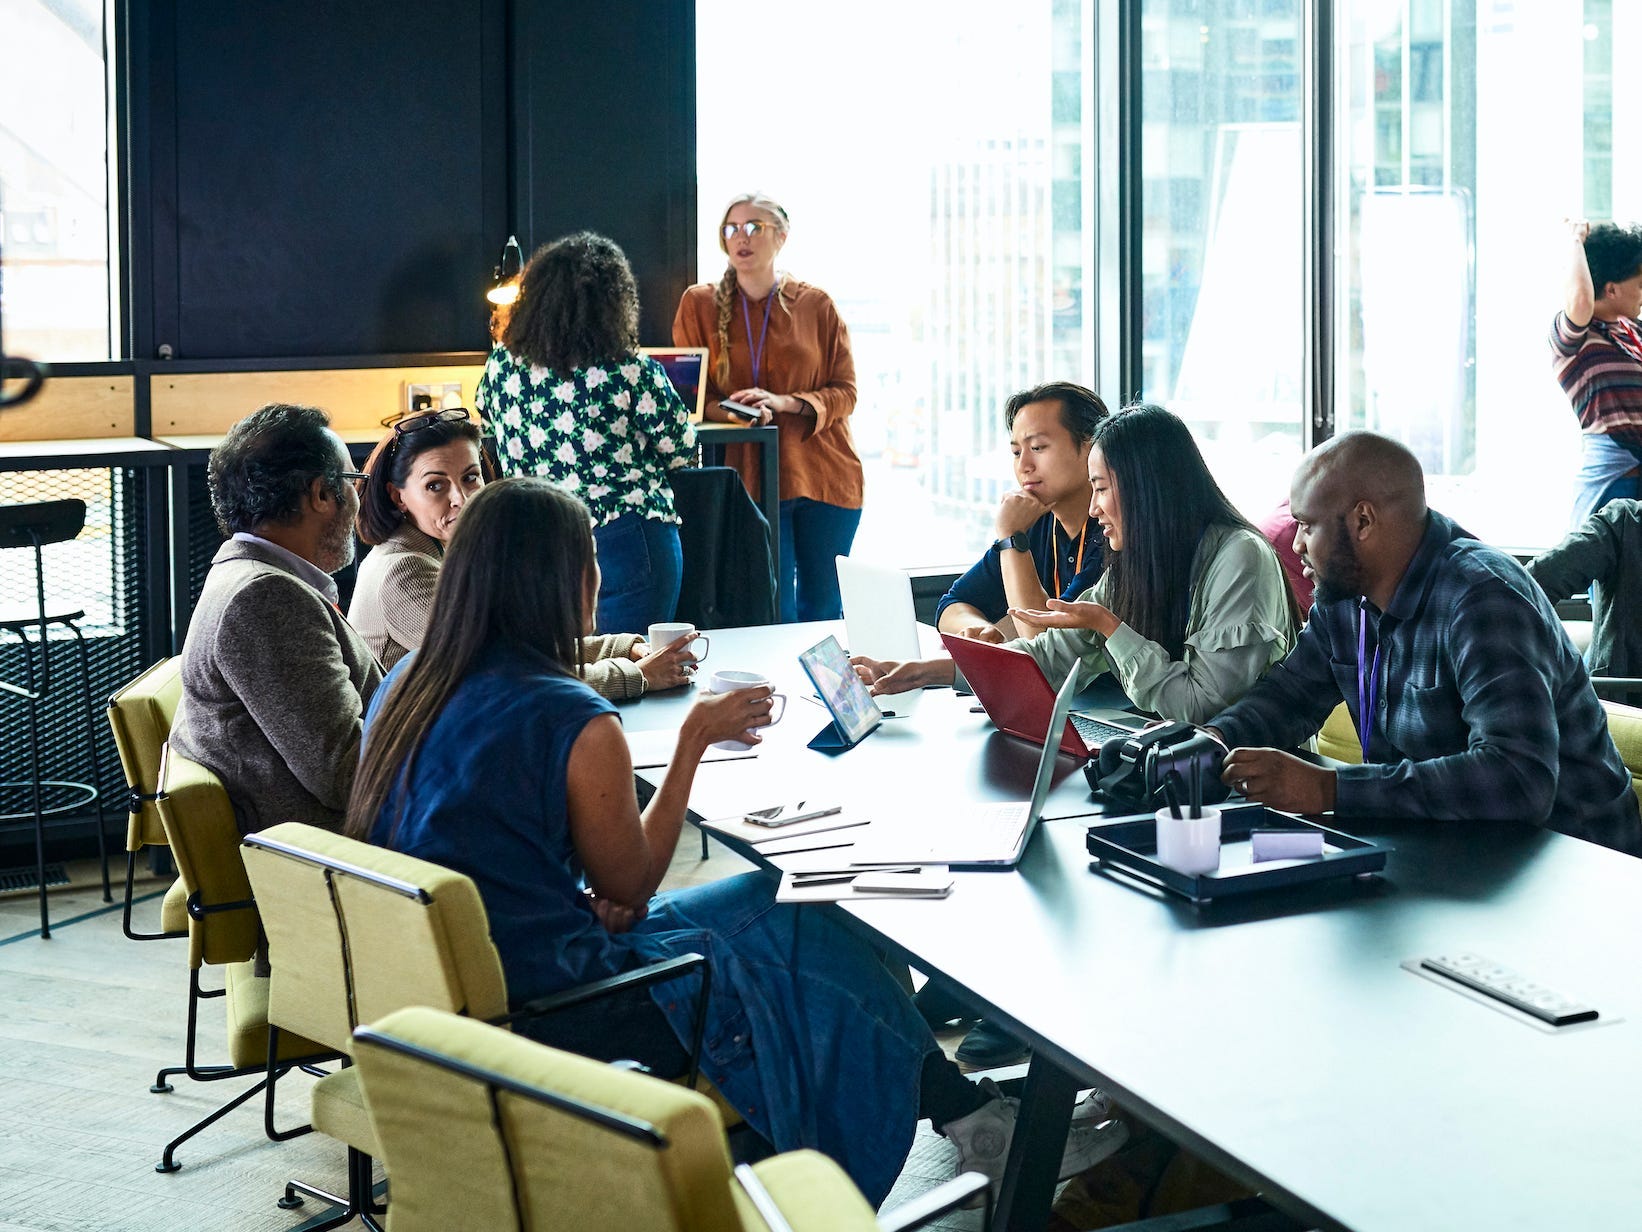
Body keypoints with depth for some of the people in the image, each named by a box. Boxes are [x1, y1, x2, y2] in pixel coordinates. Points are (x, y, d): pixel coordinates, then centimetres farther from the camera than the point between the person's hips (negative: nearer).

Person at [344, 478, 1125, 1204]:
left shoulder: (409, 685, 3)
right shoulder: (572, 721, -21)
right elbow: (629, 886, -7)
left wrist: (587, 899, 5)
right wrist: (695, 740, -1)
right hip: (542, 1011, -9)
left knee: (765, 902, 18)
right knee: (816, 947, 8)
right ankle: (971, 1116, 26)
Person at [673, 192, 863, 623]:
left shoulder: (817, 305, 6)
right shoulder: (700, 304, 6)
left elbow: (845, 393, 4)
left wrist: (784, 402, -14)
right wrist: (727, 410, -16)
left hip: (826, 477, 1)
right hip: (751, 476, -1)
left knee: (824, 611, 6)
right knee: (774, 616, -3)